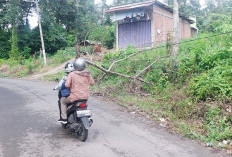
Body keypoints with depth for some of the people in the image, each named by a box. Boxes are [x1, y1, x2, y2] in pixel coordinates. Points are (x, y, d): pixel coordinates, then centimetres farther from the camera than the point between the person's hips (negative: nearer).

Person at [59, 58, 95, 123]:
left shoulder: (71, 74, -10)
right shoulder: (87, 74, 0)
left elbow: (67, 85, -18)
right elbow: (92, 82, 10)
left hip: (75, 97, -4)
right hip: (85, 97, 4)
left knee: (62, 100, 24)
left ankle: (64, 118, 20)